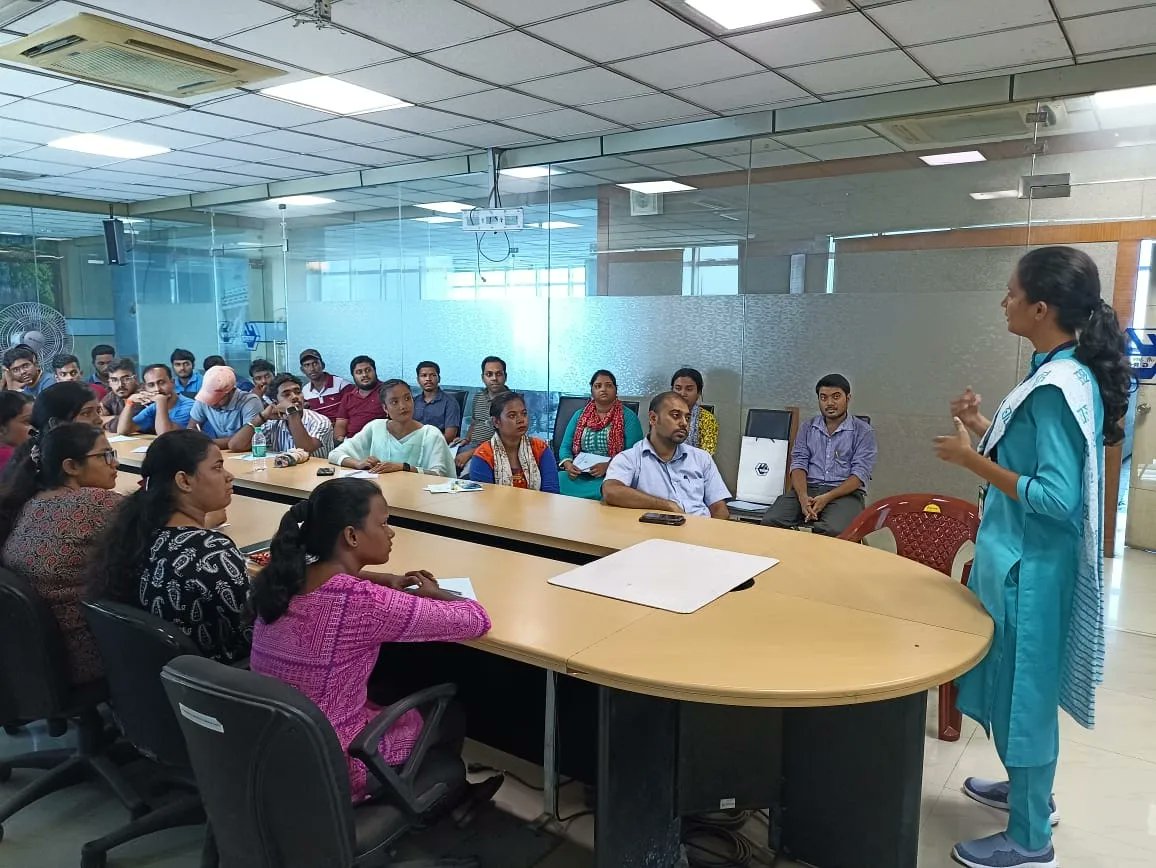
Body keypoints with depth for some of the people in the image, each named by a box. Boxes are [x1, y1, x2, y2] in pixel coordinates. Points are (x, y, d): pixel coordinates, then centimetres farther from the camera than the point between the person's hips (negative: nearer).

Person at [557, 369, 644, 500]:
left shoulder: (628, 417, 5)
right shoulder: (580, 415, 18)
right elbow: (565, 447, 14)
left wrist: (607, 466, -20)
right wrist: (567, 464, -9)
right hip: (579, 476, 3)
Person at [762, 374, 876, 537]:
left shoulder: (863, 431, 6)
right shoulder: (807, 429, 16)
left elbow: (860, 474, -4)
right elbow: (798, 464, 6)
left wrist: (827, 498, -18)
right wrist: (803, 497, -16)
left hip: (845, 492, -3)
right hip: (807, 489, 3)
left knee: (833, 530, -36)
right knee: (770, 521, -26)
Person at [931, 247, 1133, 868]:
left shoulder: (1059, 386, -23)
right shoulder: (1064, 374, 6)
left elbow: (1057, 498, -26)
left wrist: (972, 461, -22)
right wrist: (985, 427, 10)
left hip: (1032, 566, -10)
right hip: (1019, 558, 10)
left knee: (1025, 688, 5)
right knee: (1016, 684, 24)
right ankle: (1030, 789, 44)